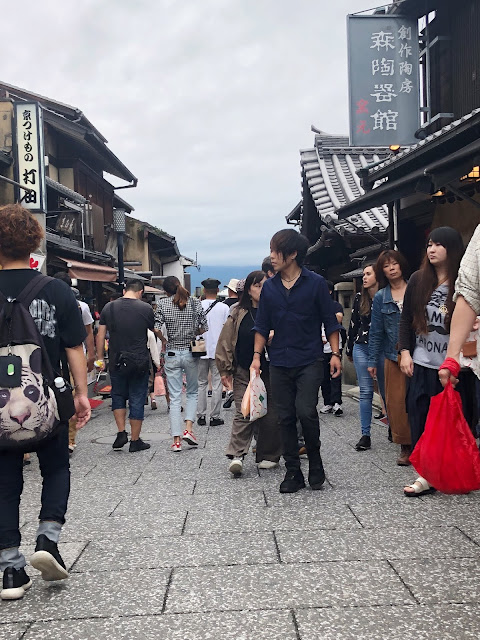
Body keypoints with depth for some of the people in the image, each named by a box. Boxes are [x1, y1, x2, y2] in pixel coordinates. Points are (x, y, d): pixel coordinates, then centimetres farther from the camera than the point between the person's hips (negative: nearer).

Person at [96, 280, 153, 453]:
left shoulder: (109, 307, 2)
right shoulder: (145, 308, -4)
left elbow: (100, 335, 3)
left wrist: (100, 358, 10)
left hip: (116, 361, 2)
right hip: (139, 361, -2)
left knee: (118, 396, 20)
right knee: (137, 400, 6)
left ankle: (121, 433, 9)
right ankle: (135, 441, 12)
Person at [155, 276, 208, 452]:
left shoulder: (163, 304, -3)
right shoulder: (195, 302, -1)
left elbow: (156, 328, -12)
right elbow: (203, 328, -2)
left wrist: (165, 340, 6)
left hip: (172, 354, 0)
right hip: (191, 352, 0)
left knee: (174, 397, 4)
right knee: (193, 393, 17)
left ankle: (176, 440, 2)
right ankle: (188, 429, 1)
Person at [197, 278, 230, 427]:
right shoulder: (224, 308, -3)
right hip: (218, 350, -1)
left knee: (201, 383, 10)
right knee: (217, 384, 4)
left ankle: (201, 416, 10)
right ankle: (215, 417, 4)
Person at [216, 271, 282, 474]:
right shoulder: (238, 314, 2)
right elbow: (226, 343, 4)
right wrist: (225, 370, 2)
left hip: (271, 372, 1)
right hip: (244, 373, -1)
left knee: (271, 415, 5)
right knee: (244, 413, -8)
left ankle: (268, 456, 17)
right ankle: (237, 455, -7)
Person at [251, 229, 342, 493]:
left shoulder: (315, 283, -2)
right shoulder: (269, 287, 7)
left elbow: (330, 321, 1)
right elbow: (262, 326, 11)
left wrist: (335, 354, -5)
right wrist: (257, 355, 2)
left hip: (309, 362, -4)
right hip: (279, 363, 4)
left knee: (305, 411, -16)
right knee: (285, 418, 6)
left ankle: (315, 462, 7)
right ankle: (293, 472, 15)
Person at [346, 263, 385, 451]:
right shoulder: (359, 298, 7)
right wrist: (349, 350, 16)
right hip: (362, 348, 3)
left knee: (386, 391, 4)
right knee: (365, 392, 1)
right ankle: (365, 435, 2)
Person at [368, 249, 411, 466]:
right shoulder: (380, 298, 9)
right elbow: (376, 331, 10)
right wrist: (372, 361, 7)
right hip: (394, 356, 2)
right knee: (396, 402, 1)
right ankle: (405, 446, 13)